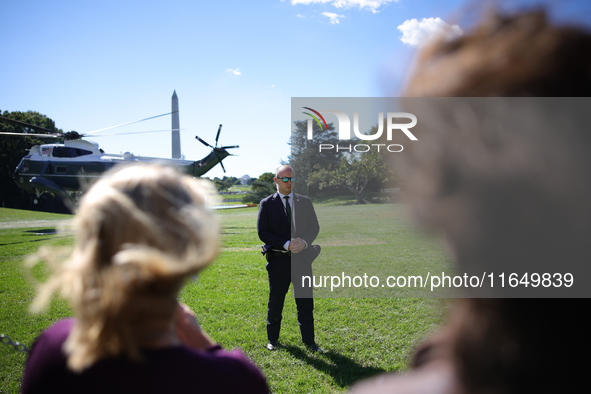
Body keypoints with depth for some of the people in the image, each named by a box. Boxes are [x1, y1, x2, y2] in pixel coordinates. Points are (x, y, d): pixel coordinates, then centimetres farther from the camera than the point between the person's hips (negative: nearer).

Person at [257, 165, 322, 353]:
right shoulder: (267, 204, 0)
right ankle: (273, 339, 26)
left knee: (306, 301, 7)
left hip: (302, 258, 2)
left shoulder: (305, 202, 8)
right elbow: (262, 232, -6)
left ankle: (309, 340, 19)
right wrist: (286, 244, -16)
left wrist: (304, 242, -13)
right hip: (278, 259, -2)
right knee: (275, 302, 8)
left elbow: (314, 227, 7)